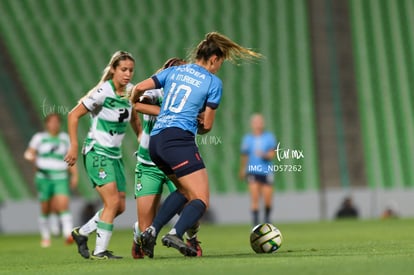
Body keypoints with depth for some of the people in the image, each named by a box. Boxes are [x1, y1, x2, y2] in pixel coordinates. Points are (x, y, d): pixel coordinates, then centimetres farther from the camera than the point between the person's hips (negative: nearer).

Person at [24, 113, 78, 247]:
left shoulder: (65, 138, 13)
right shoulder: (39, 138, 7)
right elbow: (29, 153, 5)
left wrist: (74, 175, 8)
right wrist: (31, 157, -18)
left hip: (61, 177, 1)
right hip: (44, 177, -1)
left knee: (63, 204, -18)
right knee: (45, 209, 2)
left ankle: (68, 234, -27)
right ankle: (45, 237, 18)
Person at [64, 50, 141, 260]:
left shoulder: (131, 91, 3)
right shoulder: (102, 92, -17)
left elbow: (134, 118, 21)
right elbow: (73, 115, -12)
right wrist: (74, 147, -15)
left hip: (115, 154, 8)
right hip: (97, 153, -8)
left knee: (119, 207, 6)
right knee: (113, 202, -17)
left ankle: (81, 233, 24)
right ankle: (99, 252, -10)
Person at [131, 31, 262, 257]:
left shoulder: (173, 71, 16)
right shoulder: (213, 82, 3)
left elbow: (139, 88, 12)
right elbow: (206, 125, 6)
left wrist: (133, 103, 34)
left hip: (155, 141, 7)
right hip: (179, 139, -7)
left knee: (186, 191, 23)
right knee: (201, 200, -5)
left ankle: (152, 231, 8)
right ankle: (176, 234, -31)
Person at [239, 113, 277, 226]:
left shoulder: (270, 137, 4)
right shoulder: (247, 139, 7)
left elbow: (272, 154, -3)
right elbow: (244, 156, 18)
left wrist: (264, 155, -23)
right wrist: (242, 170, 27)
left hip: (266, 172, 0)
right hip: (252, 172, 0)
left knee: (268, 201, 1)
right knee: (255, 198, -15)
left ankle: (267, 218, 29)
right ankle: (255, 222, -14)